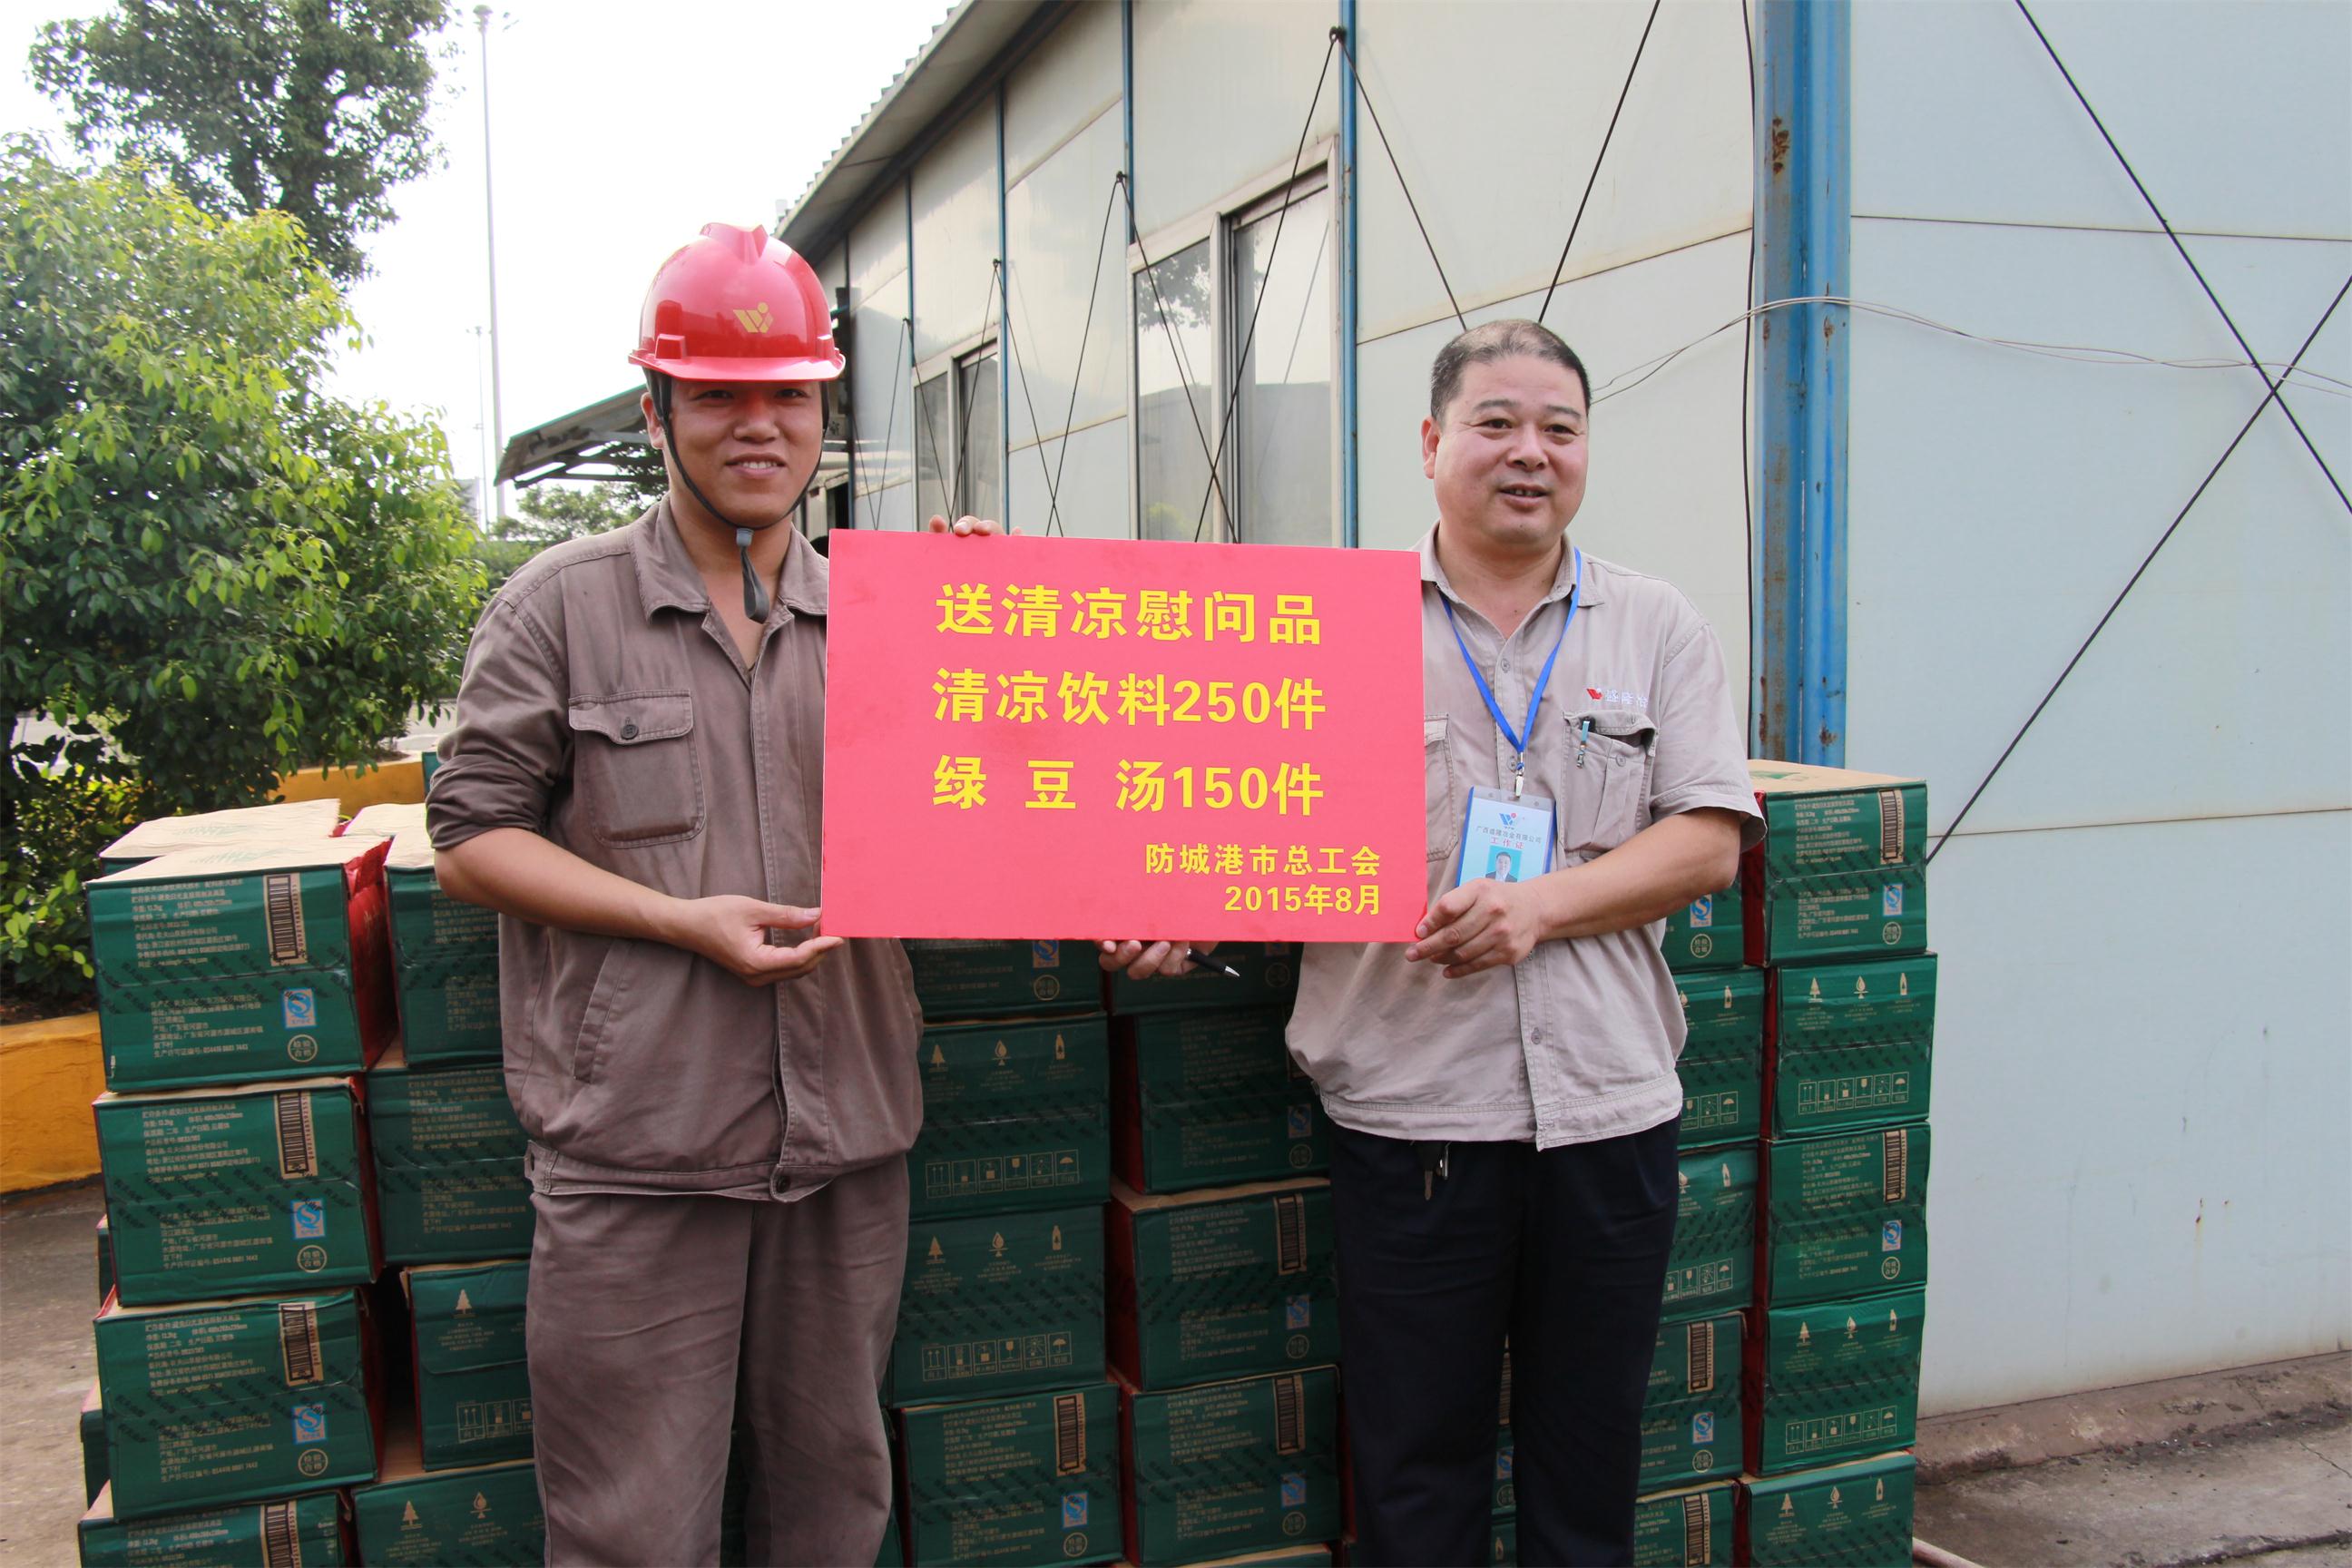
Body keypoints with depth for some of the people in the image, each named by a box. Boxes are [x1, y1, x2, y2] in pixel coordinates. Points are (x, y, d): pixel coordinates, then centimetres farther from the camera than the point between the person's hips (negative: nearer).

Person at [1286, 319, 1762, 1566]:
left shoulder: (1657, 629, 7)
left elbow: (1708, 843, 0)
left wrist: (1541, 905, -14)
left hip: (1611, 1103, 2)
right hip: (1407, 1103, -1)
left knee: (1591, 1459, 15)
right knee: (1414, 1463, 10)